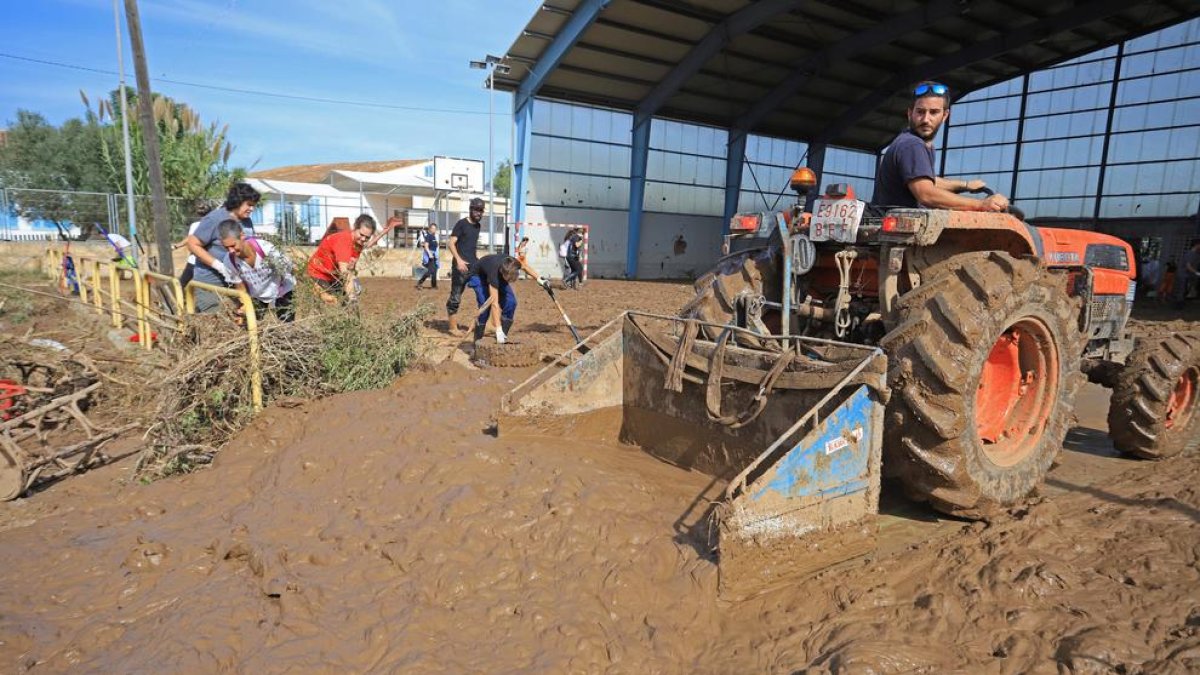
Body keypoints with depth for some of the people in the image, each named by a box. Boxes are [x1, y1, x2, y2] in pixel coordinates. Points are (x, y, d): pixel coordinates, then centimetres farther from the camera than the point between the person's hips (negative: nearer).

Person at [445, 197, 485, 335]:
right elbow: (451, 243, -11)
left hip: (474, 266, 7)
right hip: (461, 266, -7)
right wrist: (458, 260, -24)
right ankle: (453, 327, 7)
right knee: (456, 296, -1)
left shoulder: (477, 225, 15)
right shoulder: (461, 224, -5)